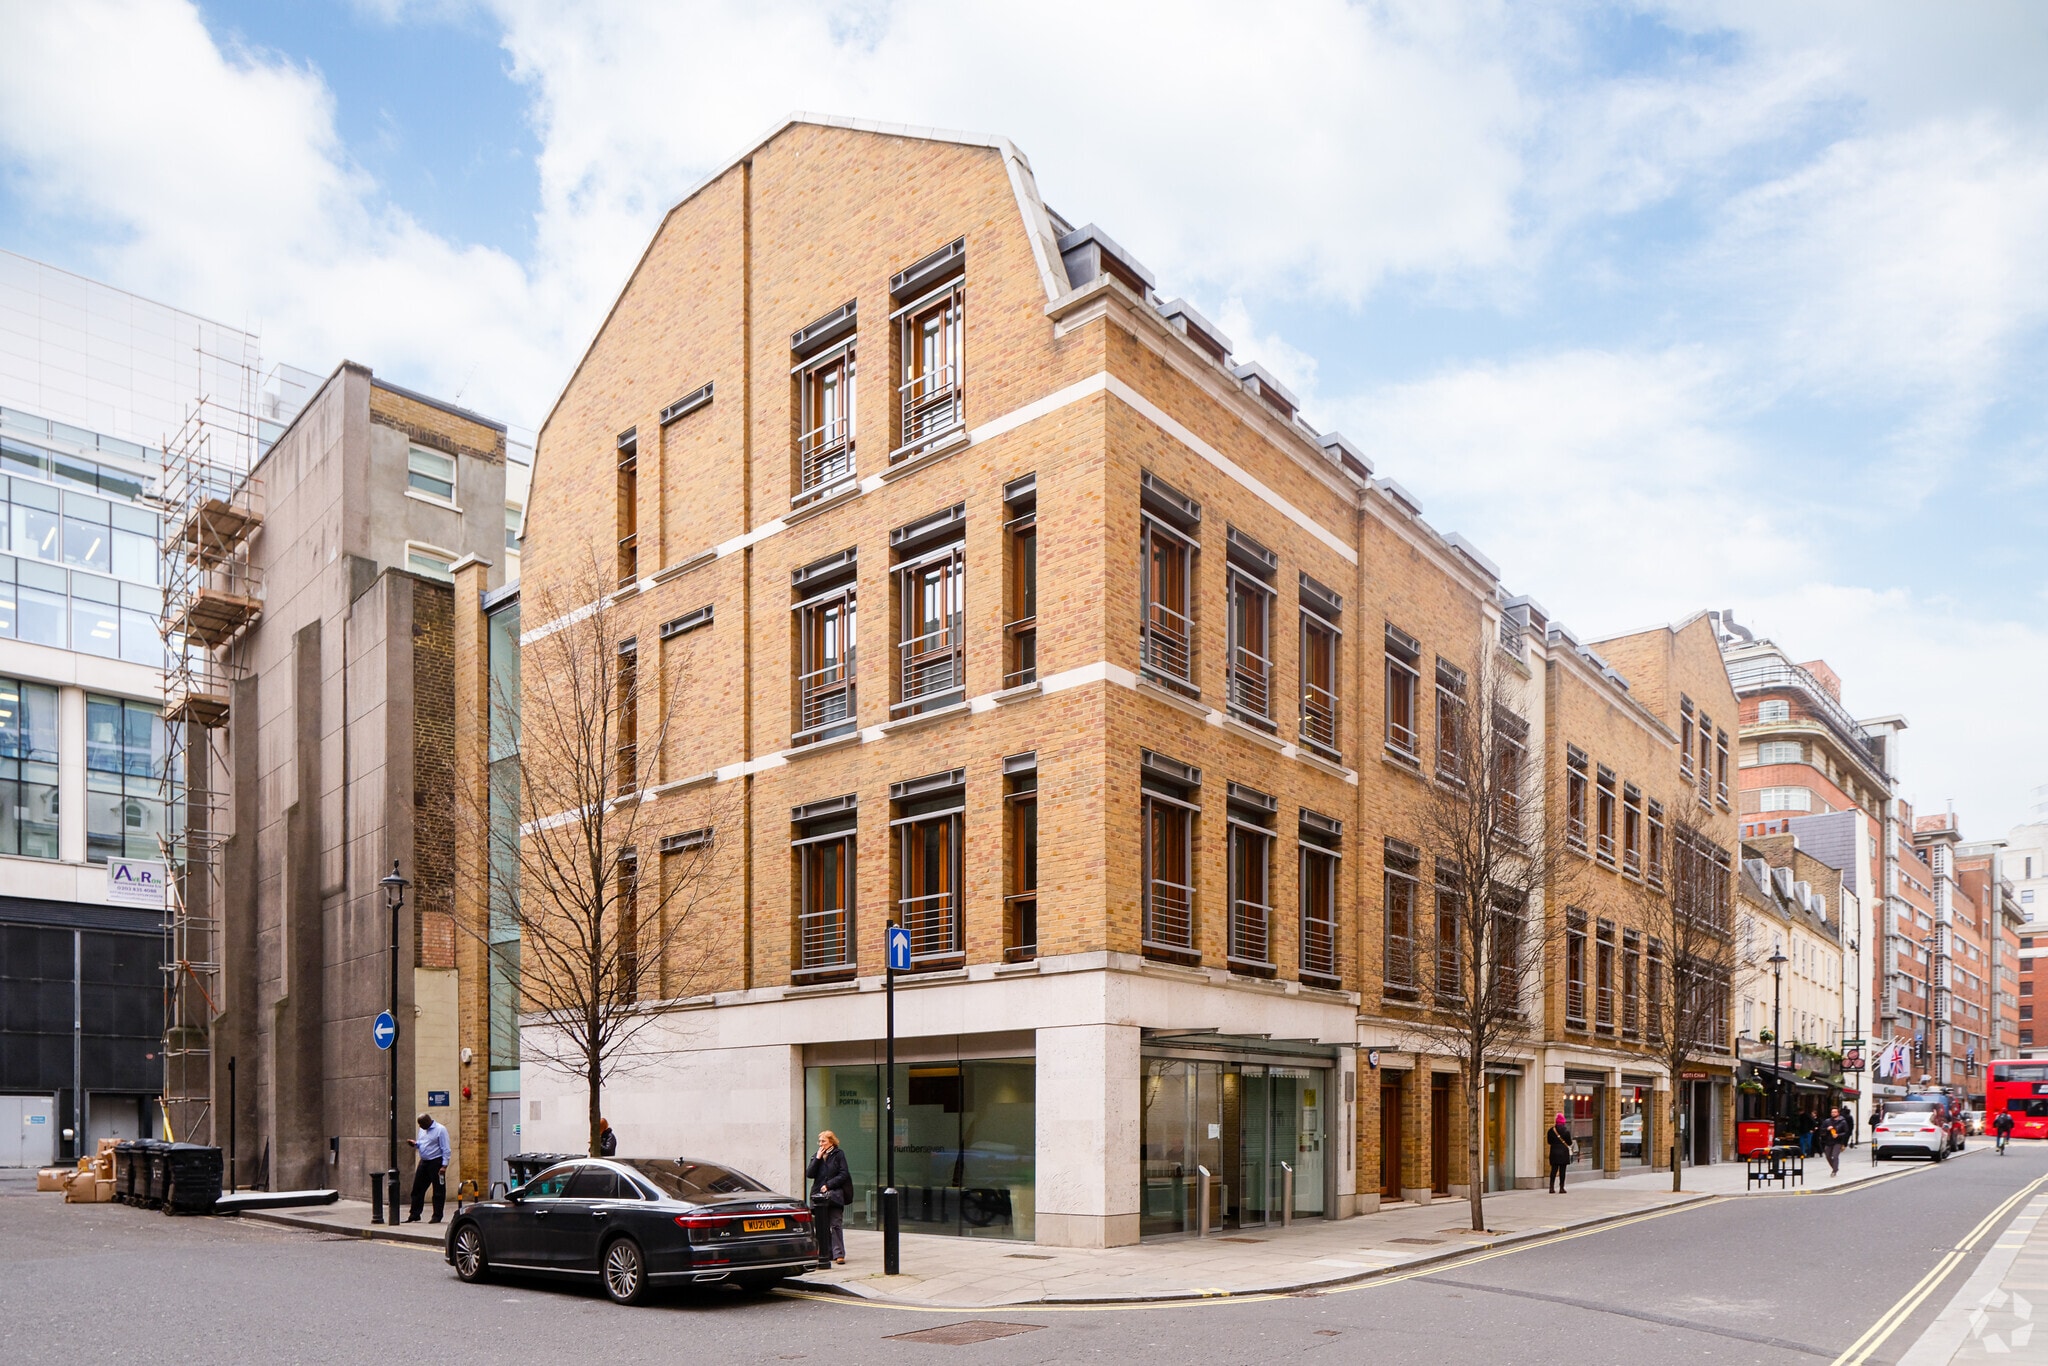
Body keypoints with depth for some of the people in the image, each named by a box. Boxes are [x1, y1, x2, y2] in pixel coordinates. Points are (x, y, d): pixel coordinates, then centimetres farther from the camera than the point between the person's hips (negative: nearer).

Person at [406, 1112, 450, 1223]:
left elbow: (445, 1149, -13)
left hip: (436, 1162, -8)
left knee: (438, 1191, 0)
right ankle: (414, 1216, 18)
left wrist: (444, 1165, -19)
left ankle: (437, 1217, 6)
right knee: (417, 1189, 9)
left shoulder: (440, 1129, -12)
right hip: (423, 1162, 8)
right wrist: (415, 1143, 2)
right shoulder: (422, 1129, 12)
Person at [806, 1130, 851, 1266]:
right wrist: (818, 1158, -4)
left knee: (836, 1224, -9)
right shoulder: (817, 1156, 15)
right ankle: (826, 1253, 10)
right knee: (821, 1226, 3)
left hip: (834, 1195, -4)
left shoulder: (838, 1155, 3)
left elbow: (843, 1174, -4)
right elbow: (809, 1174, 4)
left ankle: (838, 1253, -8)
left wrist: (829, 1185, -10)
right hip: (819, 1196, 4)